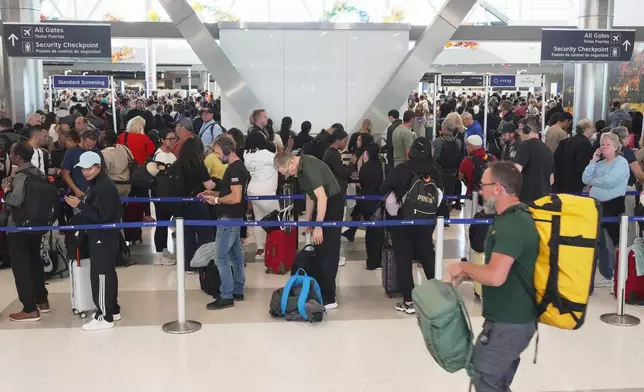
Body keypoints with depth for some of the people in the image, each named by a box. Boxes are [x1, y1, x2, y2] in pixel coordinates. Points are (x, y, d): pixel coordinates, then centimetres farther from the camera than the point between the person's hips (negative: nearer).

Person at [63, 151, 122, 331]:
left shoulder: (104, 187, -20)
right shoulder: (96, 184, 14)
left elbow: (100, 215, -26)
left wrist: (79, 205, -23)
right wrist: (80, 203, 6)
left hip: (103, 237, -11)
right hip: (101, 236, 11)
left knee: (100, 274, -7)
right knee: (107, 272, 16)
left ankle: (104, 317, -2)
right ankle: (112, 309, 25)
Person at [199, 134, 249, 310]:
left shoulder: (235, 169, -19)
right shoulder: (236, 167, 12)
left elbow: (236, 197, -25)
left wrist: (216, 200, -14)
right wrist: (213, 194, 10)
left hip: (229, 219, -10)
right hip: (234, 218, 10)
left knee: (221, 257, -6)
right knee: (236, 256, 14)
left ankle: (226, 296, -1)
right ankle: (238, 291, 22)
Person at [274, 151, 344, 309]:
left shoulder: (309, 167, -25)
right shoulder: (300, 167, 4)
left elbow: (322, 198, -29)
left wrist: (318, 226, -27)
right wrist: (308, 218, 16)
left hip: (332, 203, -10)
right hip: (323, 204, 10)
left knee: (327, 251, -8)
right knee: (319, 250, 16)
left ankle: (328, 298, -3)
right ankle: (316, 289, 27)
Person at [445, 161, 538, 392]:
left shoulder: (512, 224, -23)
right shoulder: (516, 217, 11)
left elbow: (495, 276, -32)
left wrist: (463, 267, -15)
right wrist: (467, 274, 5)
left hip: (507, 323, -10)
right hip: (514, 318, 10)